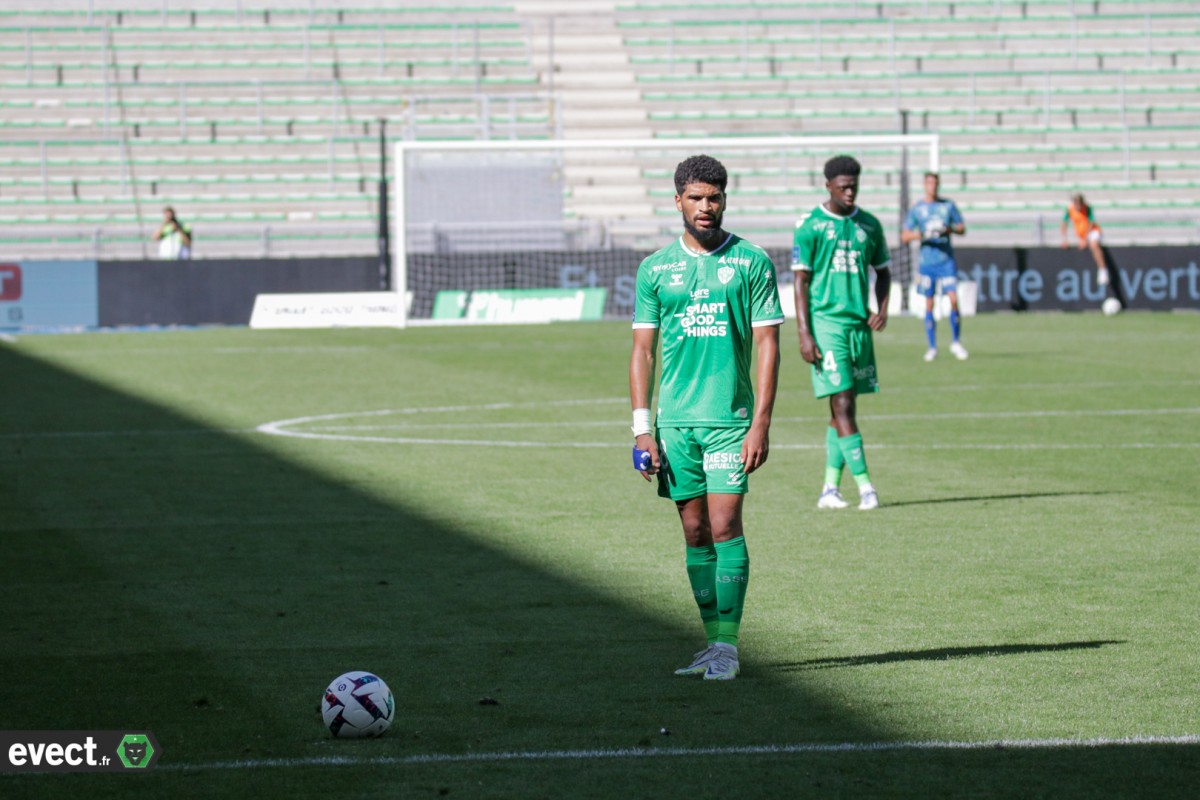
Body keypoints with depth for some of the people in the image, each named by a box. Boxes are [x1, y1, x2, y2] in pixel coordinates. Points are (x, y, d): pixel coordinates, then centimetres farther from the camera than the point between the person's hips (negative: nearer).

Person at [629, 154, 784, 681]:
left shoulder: (752, 262, 0)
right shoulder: (655, 269, 7)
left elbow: (767, 344, -1)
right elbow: (643, 349, 9)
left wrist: (760, 423, -9)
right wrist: (641, 427, 1)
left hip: (730, 419, -3)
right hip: (675, 421, 3)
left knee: (725, 527, -10)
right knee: (695, 533, 7)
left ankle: (727, 647, -7)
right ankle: (714, 641, 14)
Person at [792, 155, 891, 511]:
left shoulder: (869, 225, 11)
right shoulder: (810, 226, -4)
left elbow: (883, 271, 21)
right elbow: (801, 281, -5)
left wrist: (882, 309, 3)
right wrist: (804, 335, -11)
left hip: (859, 324, 5)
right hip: (826, 322, -5)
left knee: (842, 408, 6)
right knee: (842, 405, -10)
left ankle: (830, 488, 11)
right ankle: (864, 485, -13)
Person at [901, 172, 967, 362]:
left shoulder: (948, 205, 8)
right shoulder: (916, 209, 5)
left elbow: (962, 229, 10)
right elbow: (904, 236, 1)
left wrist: (949, 229, -11)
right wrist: (922, 234, -18)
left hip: (947, 260, 0)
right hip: (926, 262, 0)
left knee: (954, 299, -10)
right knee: (929, 304, 2)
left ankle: (955, 342, 6)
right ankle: (932, 347, 9)